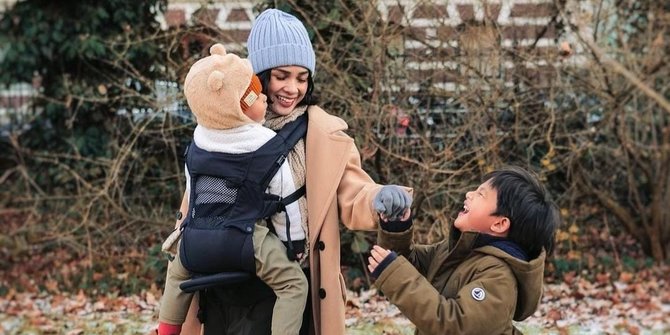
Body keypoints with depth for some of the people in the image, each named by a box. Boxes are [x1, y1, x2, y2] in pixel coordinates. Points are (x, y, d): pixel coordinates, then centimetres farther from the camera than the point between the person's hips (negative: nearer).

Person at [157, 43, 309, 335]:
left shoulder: (198, 141, 7)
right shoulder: (267, 145, -8)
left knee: (178, 272, 33)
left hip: (201, 237, 6)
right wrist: (293, 241, 8)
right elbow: (284, 199, -3)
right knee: (294, 283, -1)